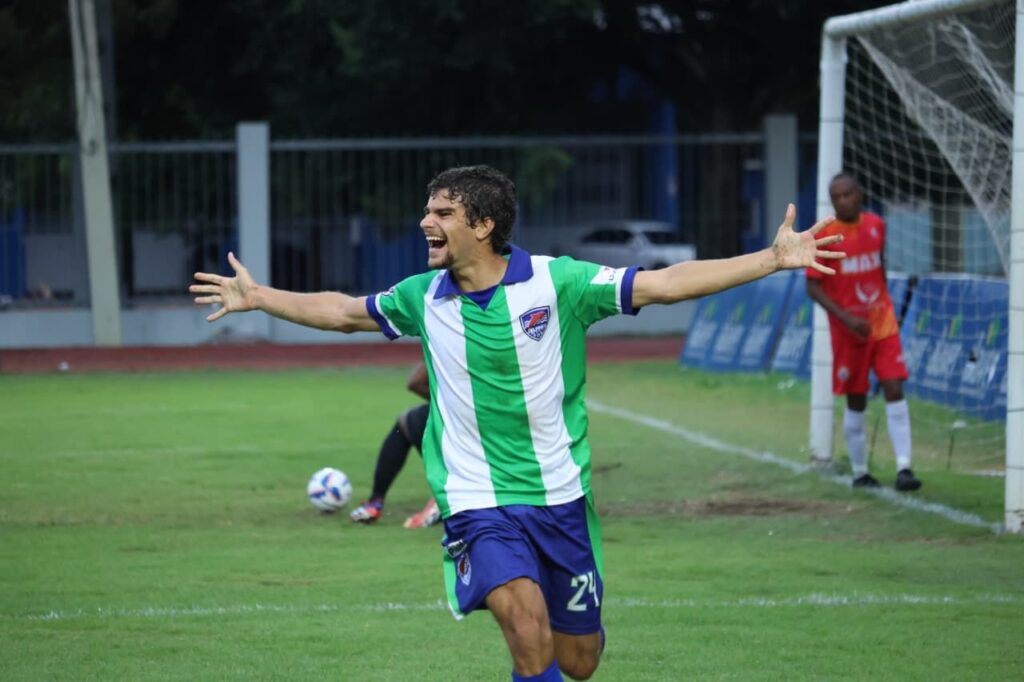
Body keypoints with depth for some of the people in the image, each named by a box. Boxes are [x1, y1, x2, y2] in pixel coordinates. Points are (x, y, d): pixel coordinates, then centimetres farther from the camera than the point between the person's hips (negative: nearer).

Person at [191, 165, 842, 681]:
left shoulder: (555, 281, -10)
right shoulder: (425, 297, 0)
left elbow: (664, 283, -12)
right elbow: (345, 310, 18)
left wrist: (774, 258, -18)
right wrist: (259, 298, 22)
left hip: (561, 497, 0)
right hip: (478, 501, 0)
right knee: (529, 628, -25)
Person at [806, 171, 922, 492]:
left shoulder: (876, 225, 1)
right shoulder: (824, 236, -11)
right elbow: (813, 287, -11)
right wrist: (846, 318, -21)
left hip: (882, 323, 3)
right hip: (848, 329, -3)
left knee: (894, 389, -9)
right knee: (855, 400, 6)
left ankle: (904, 468, -14)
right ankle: (860, 472, 19)